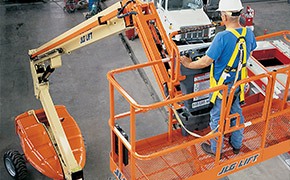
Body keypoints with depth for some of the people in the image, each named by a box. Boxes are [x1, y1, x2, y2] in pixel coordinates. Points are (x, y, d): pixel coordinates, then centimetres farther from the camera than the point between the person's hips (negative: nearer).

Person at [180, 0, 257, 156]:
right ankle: (237, 144, 42)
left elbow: (205, 62, -26)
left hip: (223, 85, -6)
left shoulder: (222, 37, -31)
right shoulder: (249, 33, -9)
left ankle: (215, 149, 30)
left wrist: (189, 64, -9)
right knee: (236, 112, 25)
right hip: (239, 83, 6)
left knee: (217, 117, 13)